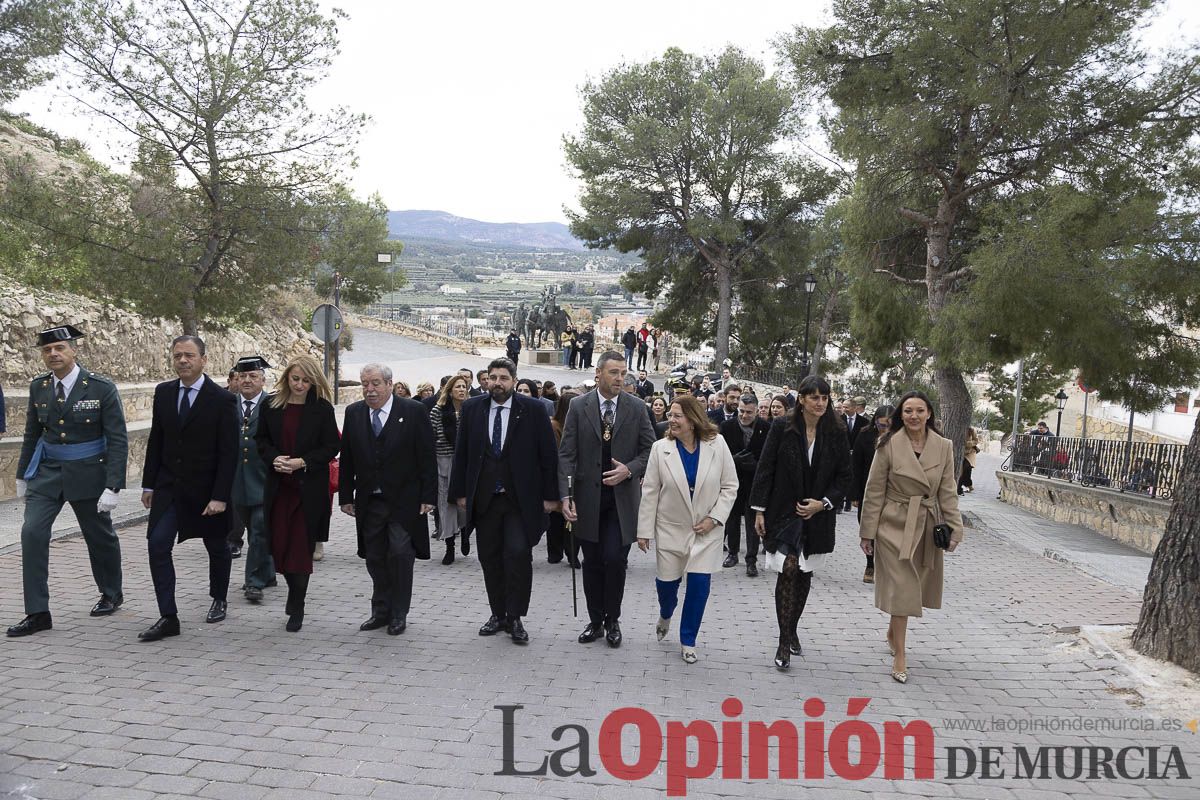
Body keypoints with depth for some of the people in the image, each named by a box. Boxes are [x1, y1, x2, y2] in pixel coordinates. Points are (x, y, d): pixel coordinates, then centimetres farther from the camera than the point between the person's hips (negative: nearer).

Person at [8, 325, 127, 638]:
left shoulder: (101, 388, -13)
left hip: (88, 472, -3)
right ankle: (37, 613, -2)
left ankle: (111, 594, 35)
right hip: (47, 471, 3)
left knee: (99, 536, 11)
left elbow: (117, 441, -13)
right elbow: (32, 434, 13)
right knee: (32, 533, -11)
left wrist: (112, 487, -19)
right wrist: (22, 475, 16)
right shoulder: (38, 386, 0)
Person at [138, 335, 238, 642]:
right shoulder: (163, 392, 2)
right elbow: (156, 441, 9)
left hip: (206, 489, -3)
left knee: (217, 547, 13)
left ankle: (219, 599, 37)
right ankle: (168, 617, -4)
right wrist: (149, 484, 8)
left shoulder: (222, 400, -12)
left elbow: (228, 453, -13)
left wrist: (220, 496, -18)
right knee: (157, 546, -9)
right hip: (169, 487, 3)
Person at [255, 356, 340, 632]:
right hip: (278, 485, 3)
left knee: (301, 546, -1)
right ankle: (295, 592, 32)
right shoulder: (271, 405, 4)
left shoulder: (322, 408, -5)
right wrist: (274, 458, -9)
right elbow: (261, 439, 11)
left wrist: (302, 462, -16)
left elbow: (332, 446, -5)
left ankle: (297, 607, 11)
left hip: (309, 487, -3)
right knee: (279, 544, 6)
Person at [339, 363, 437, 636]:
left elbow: (427, 456, -6)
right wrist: (346, 496, 6)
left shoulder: (414, 411, -6)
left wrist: (428, 496, -9)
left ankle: (399, 614, 11)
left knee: (400, 556, -3)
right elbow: (347, 457, 9)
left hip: (404, 501, -4)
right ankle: (381, 611, 24)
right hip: (369, 501, 4)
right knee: (375, 558, 10)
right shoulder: (353, 413, 5)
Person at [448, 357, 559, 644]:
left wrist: (550, 495, -4)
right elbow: (461, 453, 9)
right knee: (489, 557, 9)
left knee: (518, 553, -12)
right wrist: (460, 491, 5)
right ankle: (498, 614, 23)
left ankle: (515, 617, 2)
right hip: (484, 499, 3)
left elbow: (548, 454, -2)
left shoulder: (532, 409, -3)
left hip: (520, 499, -3)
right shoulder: (472, 408, 5)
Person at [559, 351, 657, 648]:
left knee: (615, 560, -5)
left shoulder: (636, 406, 0)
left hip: (622, 497, -1)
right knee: (592, 563, 9)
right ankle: (595, 621, 25)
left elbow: (650, 448, 4)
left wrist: (629, 470, -14)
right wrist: (565, 495, -13)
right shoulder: (578, 406, -2)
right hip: (588, 497, 1)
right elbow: (567, 454, -4)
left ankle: (612, 621, 16)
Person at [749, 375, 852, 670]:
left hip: (817, 517, 3)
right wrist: (759, 510, -7)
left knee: (805, 574, 12)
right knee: (789, 570, -11)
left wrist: (823, 503, -10)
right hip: (783, 513, -3)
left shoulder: (836, 434, 0)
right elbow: (765, 469, -4)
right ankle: (785, 641, -3)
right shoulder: (782, 427, -5)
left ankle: (792, 629, 31)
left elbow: (844, 478, 4)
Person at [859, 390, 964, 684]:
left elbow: (948, 492, 4)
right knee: (901, 590, -3)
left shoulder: (944, 446, 0)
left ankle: (892, 633, 38)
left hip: (927, 527, 3)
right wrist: (868, 532, -7)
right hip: (895, 526, -3)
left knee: (914, 588, 13)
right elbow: (874, 491, -6)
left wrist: (954, 527, -4)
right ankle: (899, 657, 7)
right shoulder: (889, 445, -9)